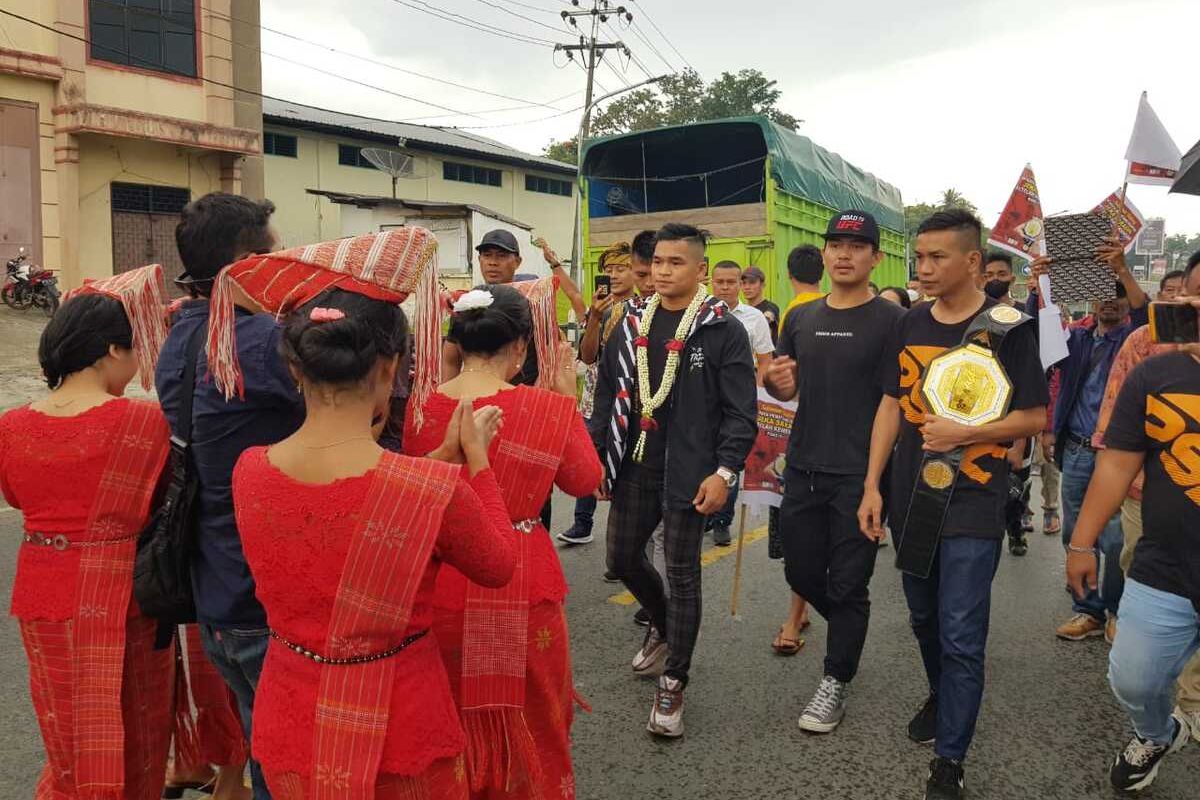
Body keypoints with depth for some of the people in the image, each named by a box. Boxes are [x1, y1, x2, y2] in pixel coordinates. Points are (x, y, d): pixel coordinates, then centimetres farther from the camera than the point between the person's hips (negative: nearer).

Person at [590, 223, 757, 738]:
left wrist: (724, 472, -17)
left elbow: (741, 412, -9)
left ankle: (673, 685, 15)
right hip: (633, 466, 6)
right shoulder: (633, 324, 8)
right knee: (622, 559, 16)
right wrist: (596, 454, 6)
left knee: (682, 574, 1)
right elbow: (607, 395, 13)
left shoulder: (722, 331, -7)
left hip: (687, 473, -5)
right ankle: (663, 627, 45)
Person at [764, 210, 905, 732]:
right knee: (801, 572, 14)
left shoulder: (891, 321, -6)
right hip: (803, 470, 5)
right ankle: (848, 628, 43)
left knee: (847, 585, 5)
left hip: (859, 475, -5)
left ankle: (836, 683, 22)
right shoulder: (801, 318, 10)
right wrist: (775, 381, -7)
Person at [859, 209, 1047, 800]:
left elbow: (1034, 417, -4)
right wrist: (872, 485, 4)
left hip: (972, 502, -5)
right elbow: (891, 405, 9)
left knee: (961, 635, -3)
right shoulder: (911, 324, 6)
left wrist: (963, 433, -19)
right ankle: (941, 696, 44)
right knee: (924, 617, 19)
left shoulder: (1007, 327, -7)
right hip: (910, 498, 5)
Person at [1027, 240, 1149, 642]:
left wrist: (1123, 270, -33)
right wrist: (1036, 288, -23)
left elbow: (1148, 319, -19)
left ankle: (1117, 611, 19)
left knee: (1117, 540, -3)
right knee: (1075, 536, 8)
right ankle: (1088, 611, 22)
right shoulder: (1077, 337, 11)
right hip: (1076, 452, 3)